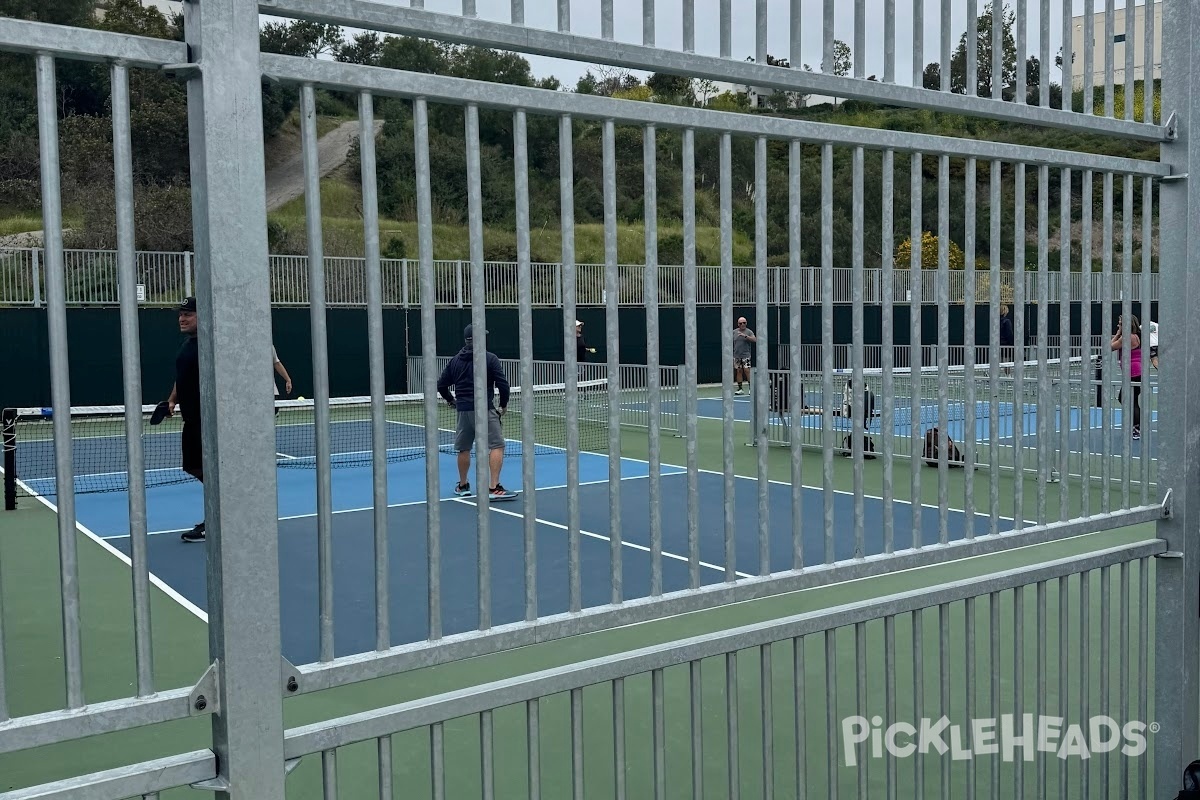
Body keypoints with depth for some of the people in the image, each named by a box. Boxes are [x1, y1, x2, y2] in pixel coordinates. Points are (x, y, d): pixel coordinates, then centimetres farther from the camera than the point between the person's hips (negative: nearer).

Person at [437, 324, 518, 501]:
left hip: (463, 409, 6)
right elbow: (503, 384, -10)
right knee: (497, 446, -5)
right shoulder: (490, 359, -5)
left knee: (463, 448, 17)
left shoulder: (455, 361, 10)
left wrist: (451, 400, 29)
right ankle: (494, 488, -14)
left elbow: (441, 385, 12)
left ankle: (463, 486, 29)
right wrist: (504, 404, 5)